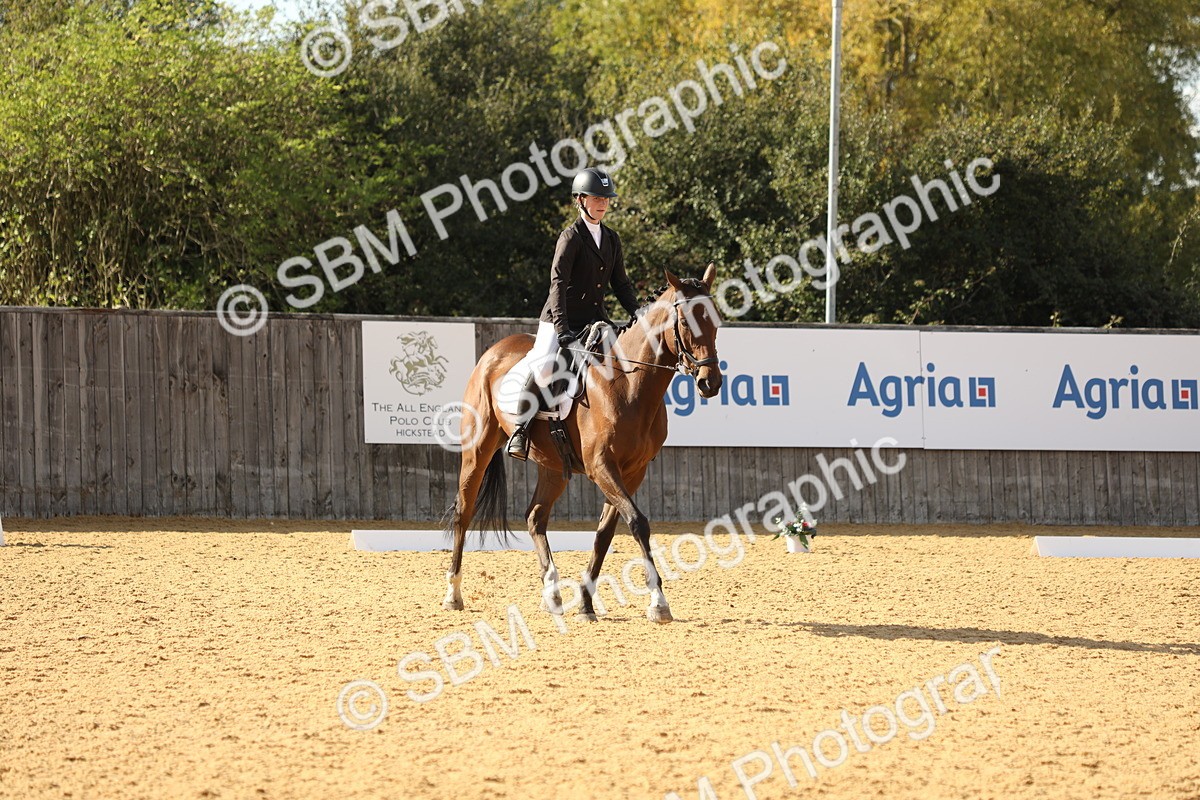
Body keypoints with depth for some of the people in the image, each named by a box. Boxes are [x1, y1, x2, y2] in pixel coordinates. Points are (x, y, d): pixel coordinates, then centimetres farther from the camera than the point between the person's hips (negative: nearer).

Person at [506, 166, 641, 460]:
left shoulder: (611, 239, 12)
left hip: (595, 322, 7)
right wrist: (561, 329, -29)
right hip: (560, 321, -6)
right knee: (544, 367, -28)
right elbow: (558, 282, -18)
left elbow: (621, 283, 17)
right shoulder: (571, 237, -8)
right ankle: (521, 428, -14)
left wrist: (638, 314, 0)